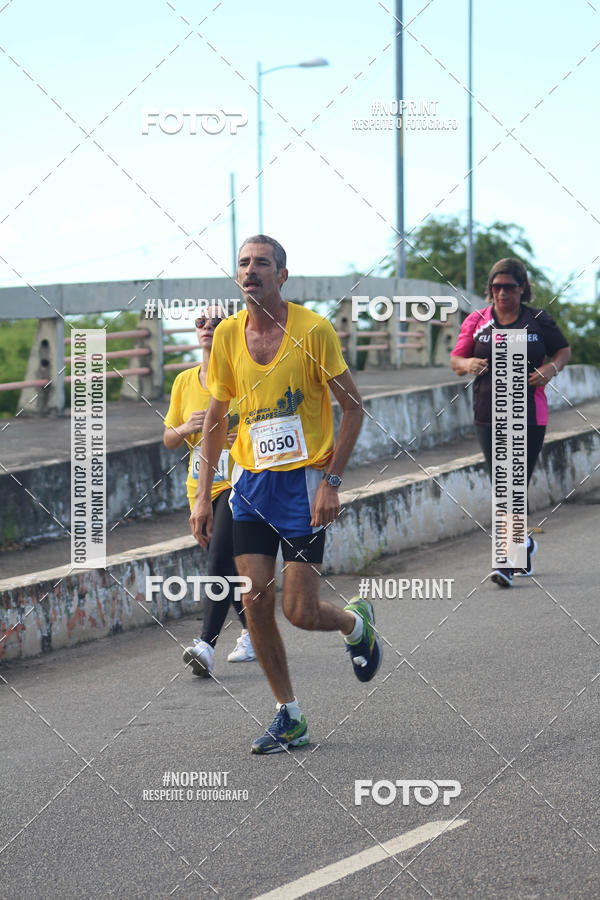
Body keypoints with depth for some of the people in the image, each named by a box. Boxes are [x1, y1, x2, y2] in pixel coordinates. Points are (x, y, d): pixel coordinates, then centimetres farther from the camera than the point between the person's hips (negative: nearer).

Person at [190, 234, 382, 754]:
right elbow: (217, 415, 13)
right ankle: (289, 717, 10)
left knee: (300, 611, -6)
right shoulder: (228, 335, 4)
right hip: (251, 481, 4)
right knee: (257, 604, -2)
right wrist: (204, 494, 9)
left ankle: (356, 623, 29)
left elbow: (353, 408, -6)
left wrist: (331, 482, -13)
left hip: (304, 481, -4)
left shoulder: (313, 330, -10)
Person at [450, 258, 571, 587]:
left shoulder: (539, 321, 1)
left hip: (529, 416, -3)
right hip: (488, 415, 3)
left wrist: (551, 368, -7)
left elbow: (564, 350, 13)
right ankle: (524, 544, 31)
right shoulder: (477, 322, 5)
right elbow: (455, 359, 10)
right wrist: (467, 364, -13)